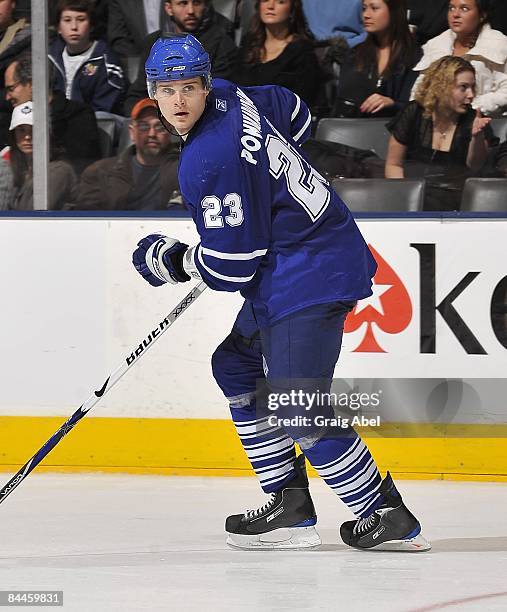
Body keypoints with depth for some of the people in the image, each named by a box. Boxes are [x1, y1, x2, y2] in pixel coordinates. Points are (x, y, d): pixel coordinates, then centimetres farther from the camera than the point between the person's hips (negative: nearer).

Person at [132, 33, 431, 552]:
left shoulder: (209, 161, -23)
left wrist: (169, 261, -3)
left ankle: (388, 518, -6)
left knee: (297, 412, -14)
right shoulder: (230, 98, 4)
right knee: (236, 365, 19)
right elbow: (297, 119, 26)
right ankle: (290, 507, 18)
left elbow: (230, 268, -19)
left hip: (309, 279, -11)